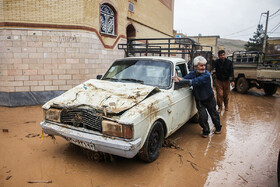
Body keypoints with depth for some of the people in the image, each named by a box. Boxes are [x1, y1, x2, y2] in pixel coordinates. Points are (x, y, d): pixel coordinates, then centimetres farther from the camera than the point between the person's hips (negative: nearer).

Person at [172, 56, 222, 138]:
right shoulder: (192, 73, -8)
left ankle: (218, 128, 43)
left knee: (214, 114, 15)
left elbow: (194, 82, -41)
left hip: (209, 99, -2)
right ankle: (206, 131, 19)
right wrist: (178, 78, -44)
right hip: (199, 100, 3)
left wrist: (179, 80, -48)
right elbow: (184, 79, -21)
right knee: (203, 116, -7)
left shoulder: (206, 75, -28)